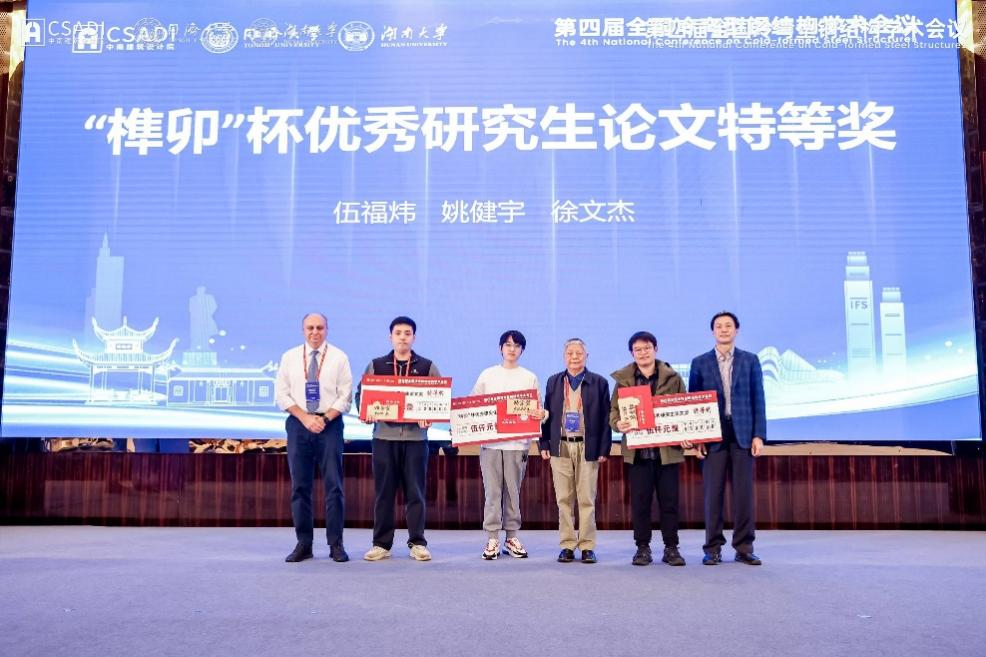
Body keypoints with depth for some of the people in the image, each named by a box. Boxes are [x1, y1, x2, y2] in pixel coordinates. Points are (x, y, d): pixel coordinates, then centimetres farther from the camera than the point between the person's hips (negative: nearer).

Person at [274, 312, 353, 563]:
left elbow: (346, 396, 0)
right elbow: (281, 394, 4)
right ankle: (303, 544, 11)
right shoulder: (289, 357, 9)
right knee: (300, 486, 4)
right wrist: (305, 417, -8)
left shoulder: (338, 357, 4)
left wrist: (325, 418, -11)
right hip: (298, 424, 2)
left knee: (334, 485, -3)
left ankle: (336, 545, 4)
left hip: (330, 424, -2)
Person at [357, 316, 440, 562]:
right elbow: (361, 393, 8)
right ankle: (381, 544, 12)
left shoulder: (427, 366, 9)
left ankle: (417, 543, 10)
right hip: (384, 435, 1)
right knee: (383, 491, 4)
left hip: (416, 436, 0)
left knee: (415, 491, 2)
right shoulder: (376, 365, 10)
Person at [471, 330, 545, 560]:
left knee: (513, 492, 4)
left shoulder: (530, 378, 10)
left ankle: (511, 537, 13)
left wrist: (541, 414, -13)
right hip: (490, 440, 0)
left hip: (518, 442, 0)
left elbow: (536, 410, 9)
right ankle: (492, 539, 6)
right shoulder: (487, 375, 10)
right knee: (492, 491, -1)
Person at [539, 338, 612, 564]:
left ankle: (587, 547, 10)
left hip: (587, 447, -2)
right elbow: (547, 414, 11)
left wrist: (604, 449, -3)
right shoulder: (553, 382, 11)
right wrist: (544, 444, 4)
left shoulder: (599, 383, 4)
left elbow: (605, 418, 2)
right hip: (560, 446, 2)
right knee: (564, 499, 5)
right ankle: (567, 545, 12)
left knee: (587, 499, 2)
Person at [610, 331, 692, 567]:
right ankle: (642, 547, 16)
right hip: (637, 450, 0)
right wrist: (617, 423, -14)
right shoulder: (623, 379, 7)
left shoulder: (672, 378, 6)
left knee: (669, 501, 5)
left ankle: (671, 547, 16)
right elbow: (613, 409, 8)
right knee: (639, 501, 4)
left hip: (667, 449, 0)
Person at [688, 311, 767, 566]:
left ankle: (744, 548, 11)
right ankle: (713, 548, 8)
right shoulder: (700, 363, 7)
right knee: (713, 493, 0)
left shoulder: (750, 360, 8)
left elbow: (758, 400, 5)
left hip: (743, 434, 1)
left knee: (744, 493, 2)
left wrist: (759, 435, -2)